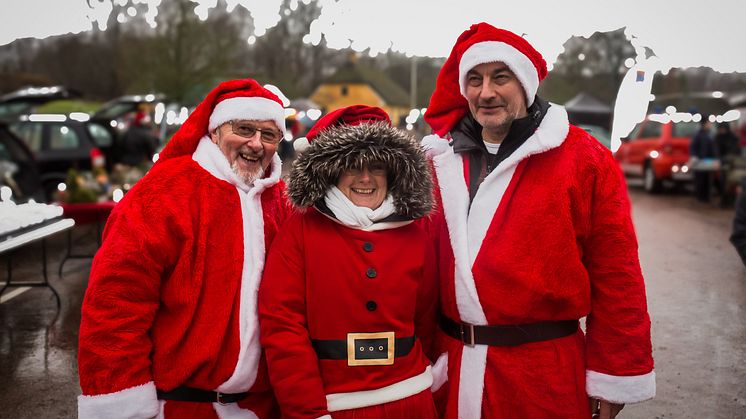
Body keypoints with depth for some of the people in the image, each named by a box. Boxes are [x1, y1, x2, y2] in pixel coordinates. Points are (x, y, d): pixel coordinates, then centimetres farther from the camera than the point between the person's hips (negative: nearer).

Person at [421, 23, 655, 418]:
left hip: (546, 373, -3)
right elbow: (428, 260, 9)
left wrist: (615, 376, -6)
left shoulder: (583, 158, -8)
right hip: (457, 366, 4)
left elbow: (615, 274, -7)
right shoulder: (444, 160, 4)